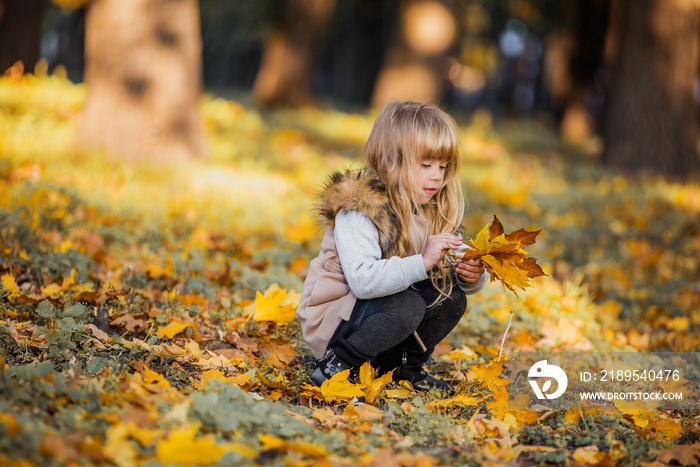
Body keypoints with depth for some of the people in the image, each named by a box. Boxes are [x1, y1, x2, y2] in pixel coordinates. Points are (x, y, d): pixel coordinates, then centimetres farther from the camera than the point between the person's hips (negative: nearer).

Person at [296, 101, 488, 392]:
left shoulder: (436, 213, 3)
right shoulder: (358, 209, -23)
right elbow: (362, 280, -36)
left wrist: (472, 276, -20)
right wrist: (422, 262, -41)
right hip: (331, 319, -8)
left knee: (452, 295, -6)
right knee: (408, 305, -31)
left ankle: (405, 367, 10)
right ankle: (334, 366, -17)